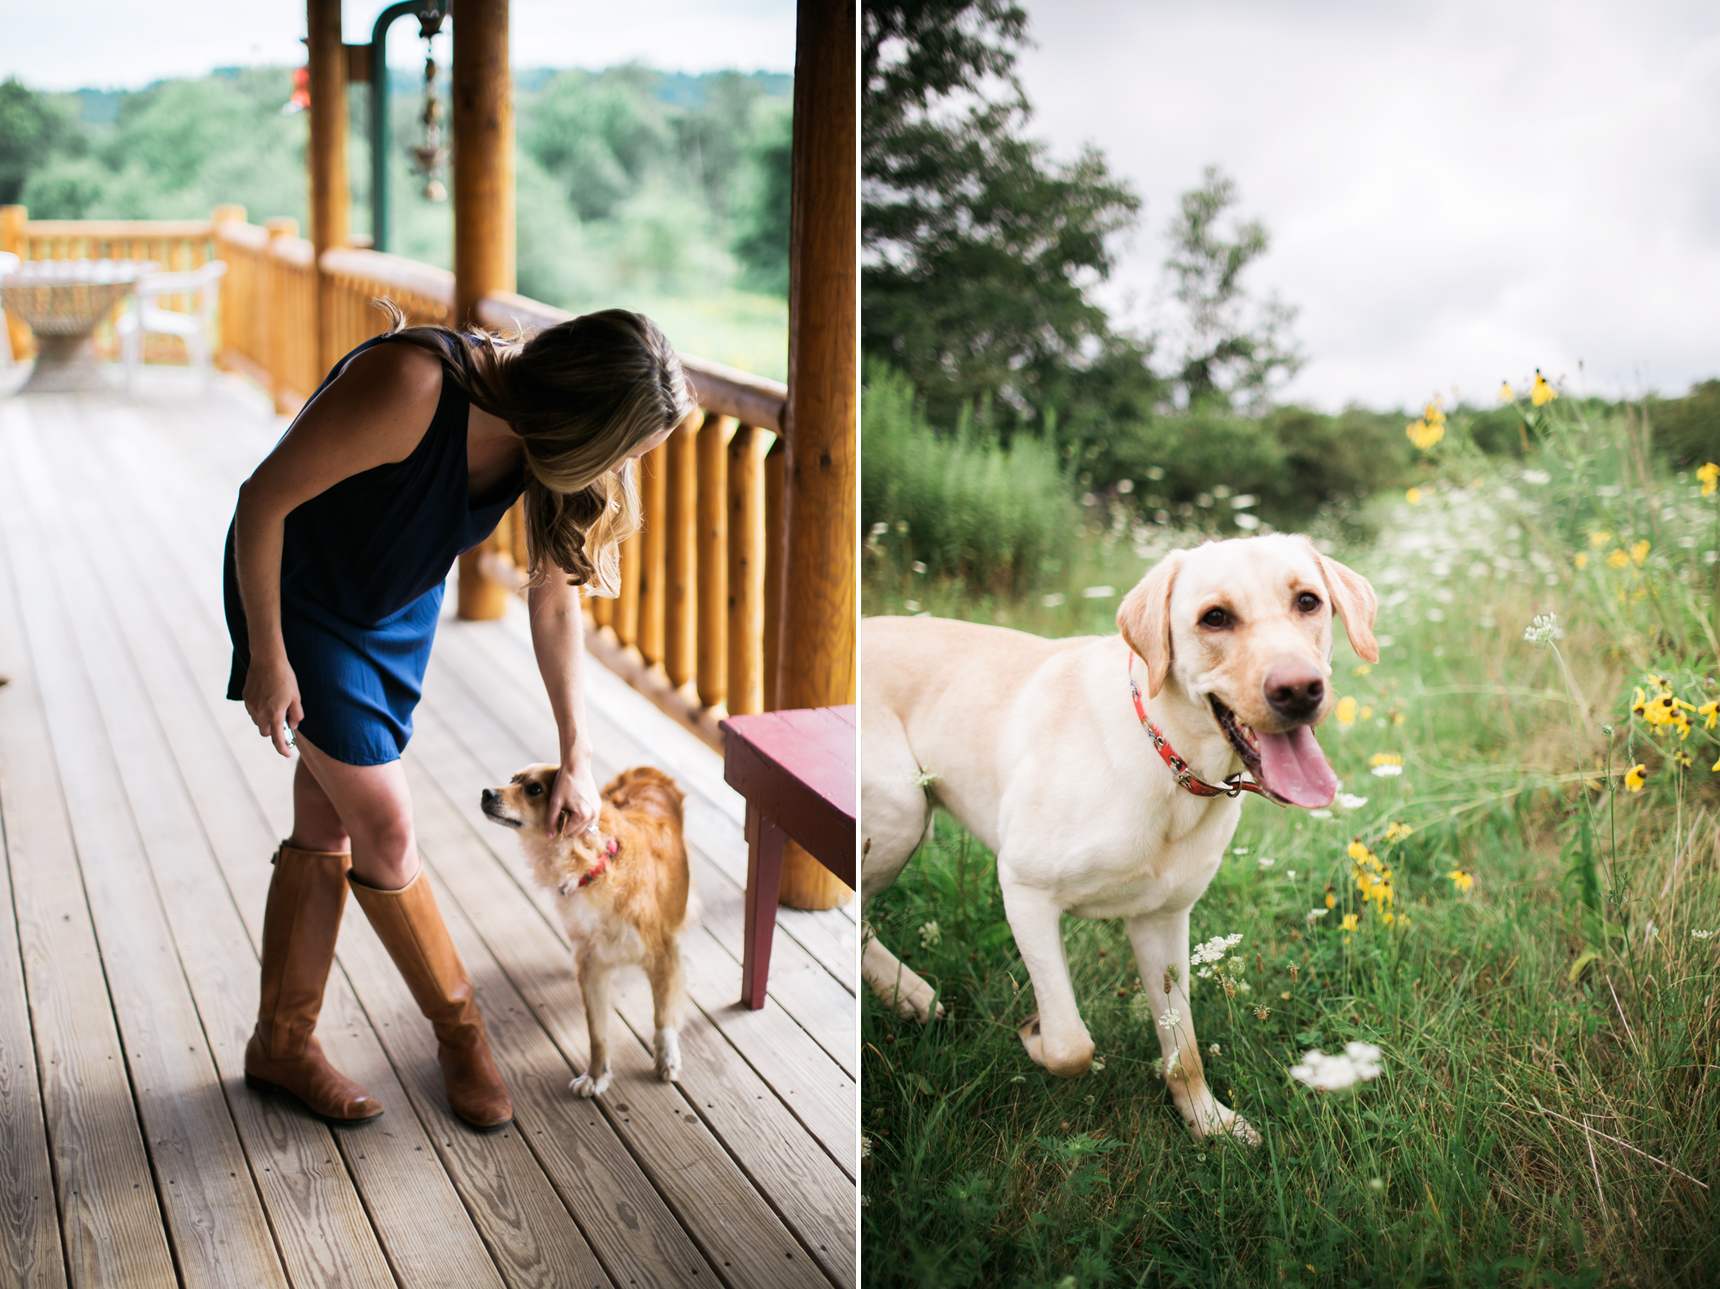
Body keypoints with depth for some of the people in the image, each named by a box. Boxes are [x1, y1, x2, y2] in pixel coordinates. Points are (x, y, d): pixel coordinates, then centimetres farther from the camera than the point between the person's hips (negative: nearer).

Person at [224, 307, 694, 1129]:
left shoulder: (550, 431, -14)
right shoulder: (412, 388, -37)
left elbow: (554, 599, -1)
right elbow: (262, 499, -26)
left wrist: (576, 756, 4)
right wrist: (266, 657, -20)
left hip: (401, 608, 6)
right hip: (300, 592, -6)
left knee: (328, 825, 9)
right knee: (383, 824, -4)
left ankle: (281, 1044, 21)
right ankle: (460, 1029, 14)